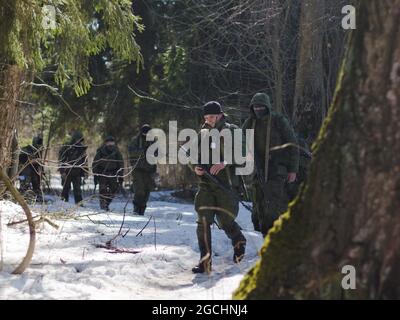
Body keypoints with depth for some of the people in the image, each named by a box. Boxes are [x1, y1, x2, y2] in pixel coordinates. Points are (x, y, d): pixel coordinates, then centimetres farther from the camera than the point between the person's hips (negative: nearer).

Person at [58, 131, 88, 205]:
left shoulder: (82, 148, 8)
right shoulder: (66, 148, -8)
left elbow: (85, 160, 16)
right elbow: (61, 160, -9)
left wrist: (86, 171, 11)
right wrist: (62, 171, -15)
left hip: (77, 173, 4)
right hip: (67, 172, -4)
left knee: (77, 188, -2)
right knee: (66, 187, 6)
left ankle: (79, 202, -2)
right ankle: (64, 201, 20)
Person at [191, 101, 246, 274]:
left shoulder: (231, 131, 0)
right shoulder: (202, 133, 14)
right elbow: (196, 155, 23)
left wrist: (225, 163, -23)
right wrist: (196, 167, 1)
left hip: (226, 183, -4)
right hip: (206, 184, 4)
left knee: (225, 221, 4)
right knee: (203, 220, -10)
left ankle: (239, 242, 36)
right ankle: (205, 261, -7)